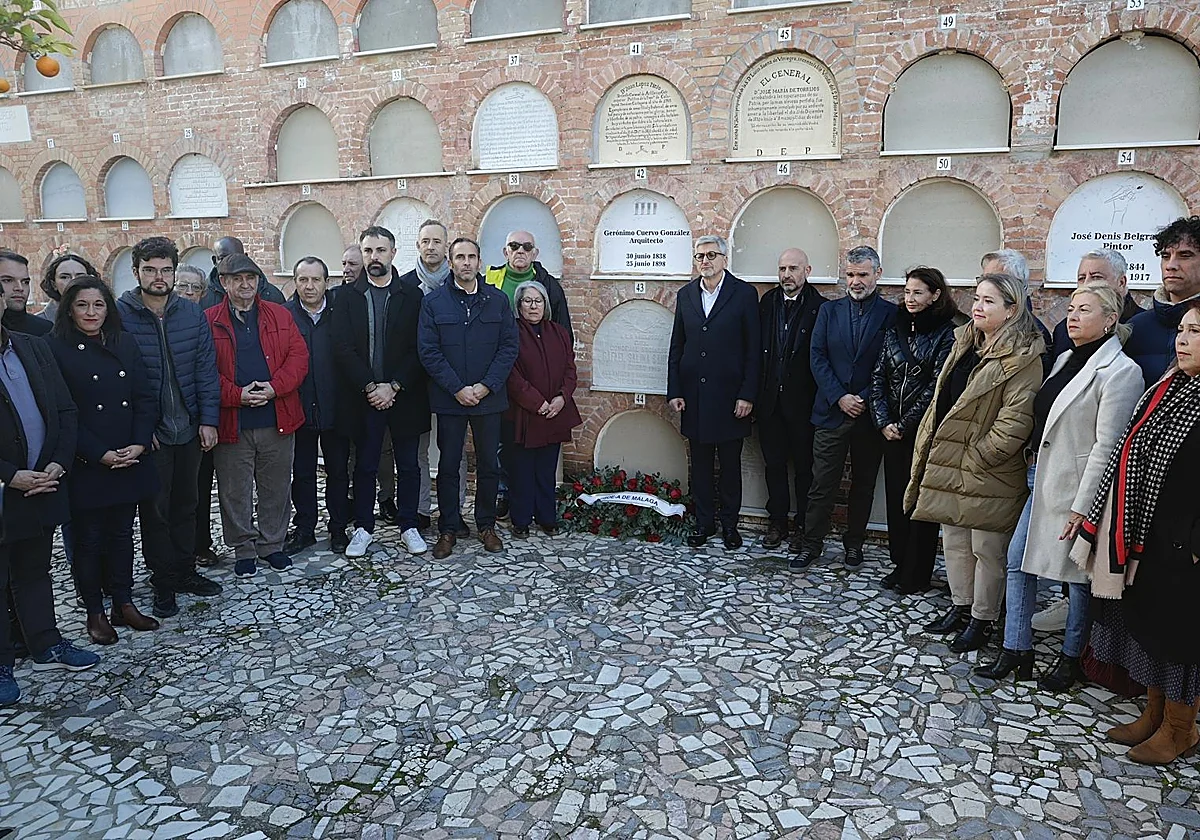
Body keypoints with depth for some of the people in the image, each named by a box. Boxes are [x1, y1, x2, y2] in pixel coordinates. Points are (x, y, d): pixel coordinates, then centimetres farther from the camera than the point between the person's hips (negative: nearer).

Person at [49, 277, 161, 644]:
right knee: (89, 540, 8)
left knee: (122, 534, 13)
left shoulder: (126, 343, 7)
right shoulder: (56, 349, -6)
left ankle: (124, 604, 26)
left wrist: (139, 444, -8)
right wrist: (100, 454, -15)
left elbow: (145, 398, 5)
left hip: (130, 460, 4)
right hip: (85, 466, -4)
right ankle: (95, 612, 21)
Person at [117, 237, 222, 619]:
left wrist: (208, 419, -3)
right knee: (155, 510, 7)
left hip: (190, 429, 3)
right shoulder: (119, 314, -7)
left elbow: (206, 368, 3)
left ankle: (186, 571, 29)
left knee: (186, 505, 15)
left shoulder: (192, 314, 2)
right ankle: (163, 583, 19)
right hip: (148, 432, -3)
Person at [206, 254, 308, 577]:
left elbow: (298, 355, 1)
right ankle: (244, 549, 23)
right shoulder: (209, 321, 0)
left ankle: (272, 544, 28)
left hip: (277, 420, 2)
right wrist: (237, 395, -16)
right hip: (232, 423, -2)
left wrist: (275, 387, -13)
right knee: (235, 492, 8)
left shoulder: (280, 315, 8)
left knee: (276, 487, 12)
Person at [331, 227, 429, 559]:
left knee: (408, 465, 8)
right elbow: (343, 348, -4)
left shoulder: (412, 296, 2)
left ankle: (409, 527, 22)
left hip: (404, 395, 0)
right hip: (363, 396, 0)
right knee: (365, 466, 9)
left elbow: (418, 349, -4)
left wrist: (393, 387, -13)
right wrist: (370, 388, -14)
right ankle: (363, 528, 22)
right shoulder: (348, 296, 3)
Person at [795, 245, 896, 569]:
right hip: (832, 411, 1)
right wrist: (840, 398, -10)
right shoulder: (829, 311, 6)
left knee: (863, 484, 12)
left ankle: (854, 542, 26)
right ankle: (812, 543, 15)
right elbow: (817, 359, 0)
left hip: (871, 413, -1)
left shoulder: (892, 314, -1)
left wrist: (864, 399, -13)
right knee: (822, 484, 4)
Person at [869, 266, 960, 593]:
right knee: (895, 497, 11)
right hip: (892, 429, 5)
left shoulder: (946, 334, -7)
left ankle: (917, 574, 13)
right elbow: (879, 377, 8)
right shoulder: (895, 329, 10)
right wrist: (883, 421, -2)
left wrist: (905, 425, -12)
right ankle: (900, 563, 25)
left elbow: (937, 387, -13)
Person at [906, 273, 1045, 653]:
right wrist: (931, 456, 11)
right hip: (948, 468, 8)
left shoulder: (1022, 359, -13)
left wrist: (973, 458, -16)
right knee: (954, 543, 17)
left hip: (988, 476, -8)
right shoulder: (964, 345, 12)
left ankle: (982, 619, 20)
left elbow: (1014, 422, -20)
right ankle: (960, 607, 33)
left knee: (987, 550, 5)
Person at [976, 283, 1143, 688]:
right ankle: (1016, 652, 18)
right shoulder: (1066, 360, 12)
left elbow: (1107, 445, -18)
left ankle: (1071, 658, 25)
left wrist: (1083, 506, -19)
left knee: (1077, 576, 7)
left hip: (1078, 487, -8)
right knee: (1017, 560, 8)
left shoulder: (1120, 371, -14)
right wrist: (1033, 463, 9)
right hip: (1043, 479, 8)